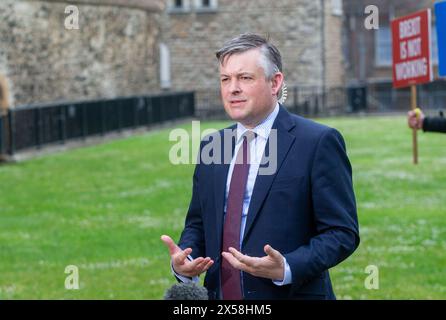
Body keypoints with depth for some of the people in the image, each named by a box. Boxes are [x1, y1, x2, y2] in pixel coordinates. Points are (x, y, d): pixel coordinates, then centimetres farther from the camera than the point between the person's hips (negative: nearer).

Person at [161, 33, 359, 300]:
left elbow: (342, 232, -11)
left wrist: (286, 269, -24)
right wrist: (182, 262, -4)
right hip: (219, 294, 5)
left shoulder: (318, 142, -9)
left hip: (289, 293, -5)